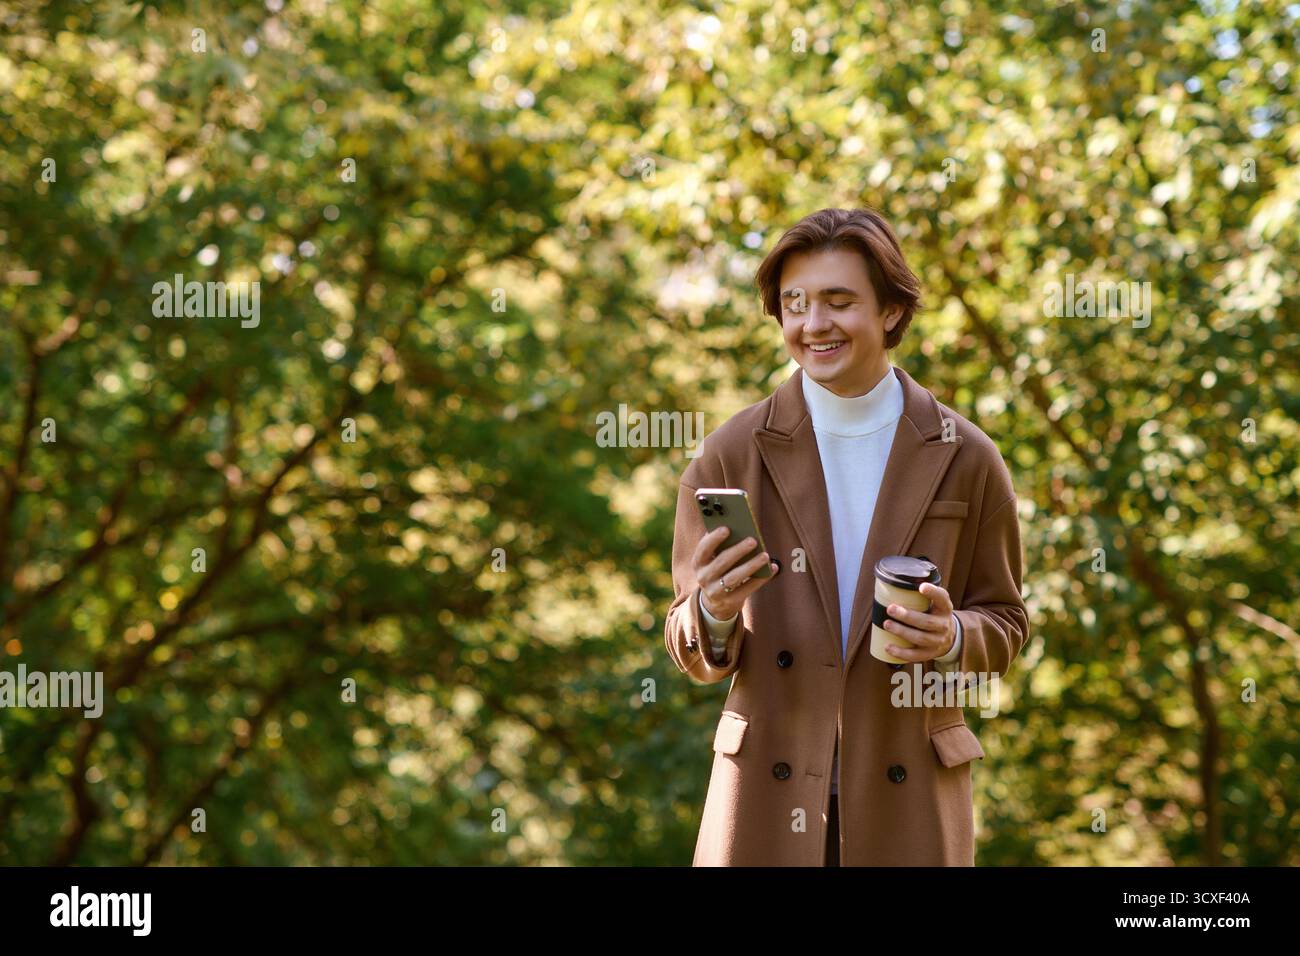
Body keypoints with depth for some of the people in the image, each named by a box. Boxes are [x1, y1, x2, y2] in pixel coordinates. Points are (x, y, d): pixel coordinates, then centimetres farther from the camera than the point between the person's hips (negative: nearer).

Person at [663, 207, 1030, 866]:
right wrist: (714, 613, -21)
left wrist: (953, 638, -14)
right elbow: (696, 655, 1)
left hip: (909, 800, 1)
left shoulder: (966, 459, 0)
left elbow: (1004, 623, 7)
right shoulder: (730, 455, -3)